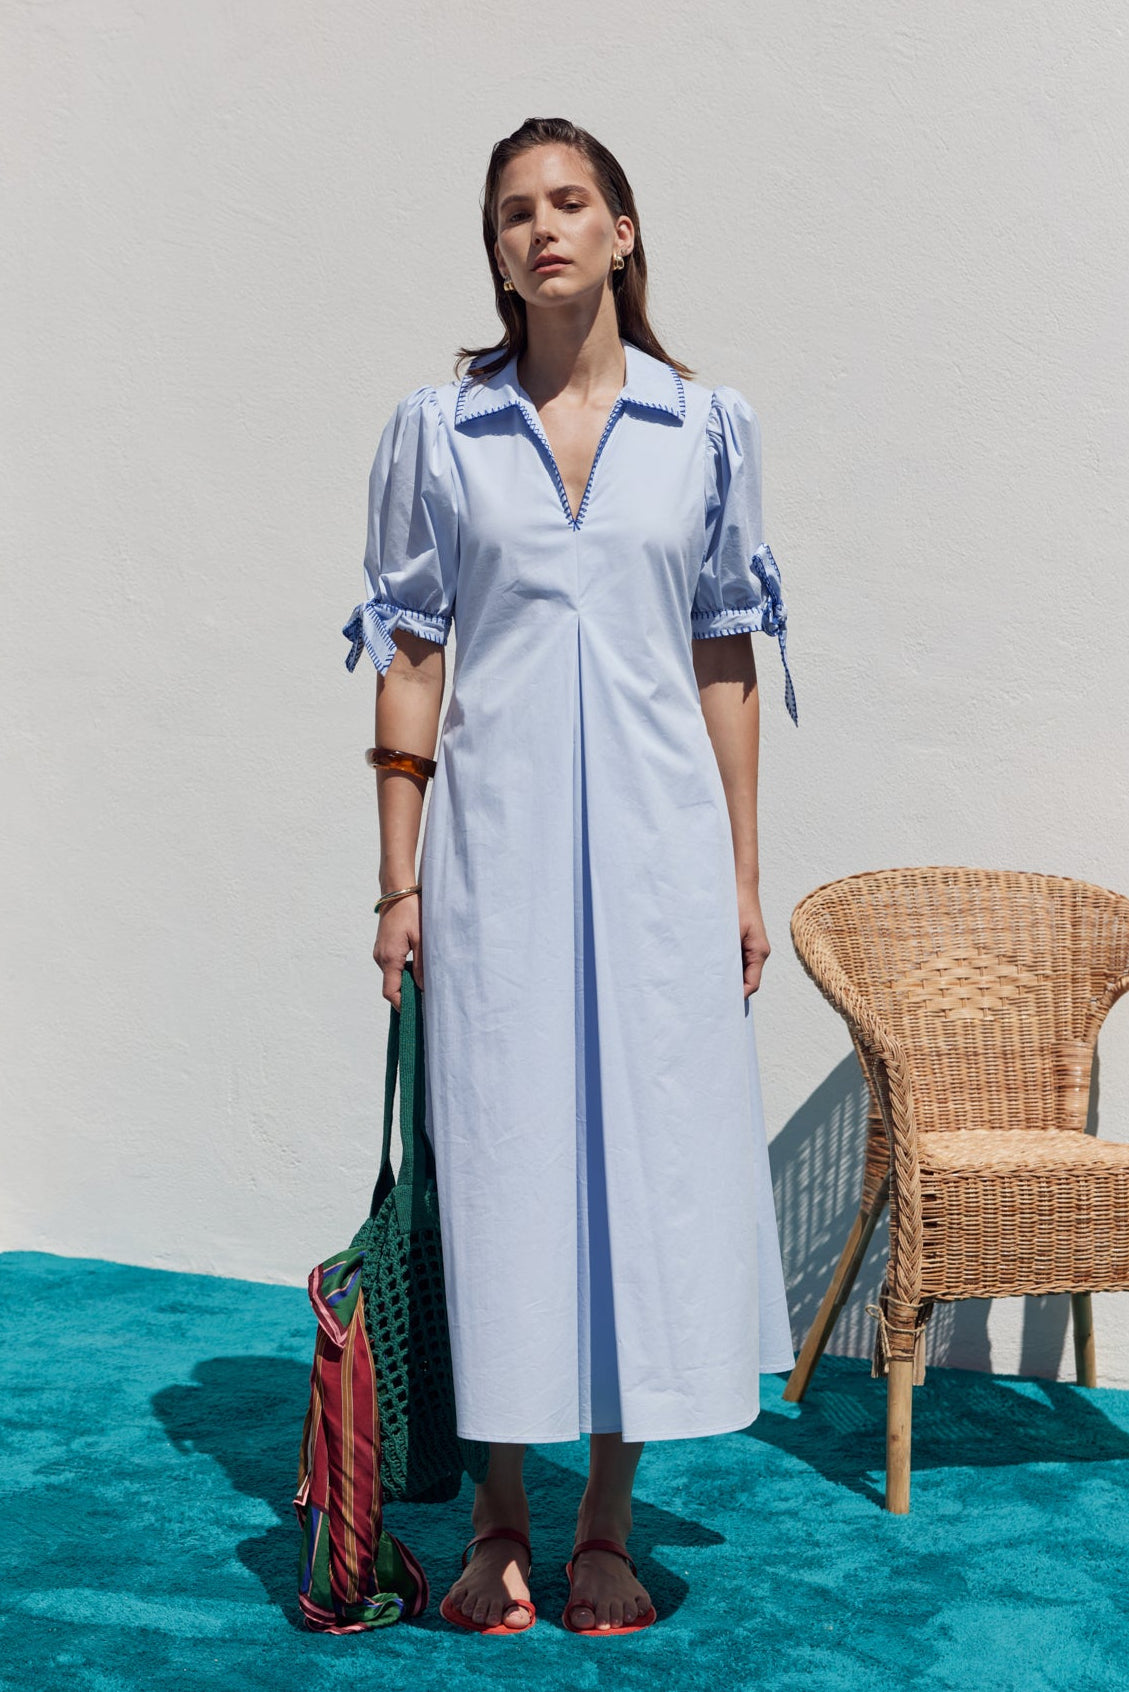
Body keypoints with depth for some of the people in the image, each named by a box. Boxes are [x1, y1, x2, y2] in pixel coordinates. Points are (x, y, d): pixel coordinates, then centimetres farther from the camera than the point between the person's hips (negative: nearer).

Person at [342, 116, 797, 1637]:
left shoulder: (707, 426, 6)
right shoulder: (437, 430, 5)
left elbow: (727, 660, 7)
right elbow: (409, 658, 4)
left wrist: (742, 874, 4)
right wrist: (399, 879, -1)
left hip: (657, 841, 1)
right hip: (495, 840, 0)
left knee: (652, 1152, 3)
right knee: (497, 1153, 3)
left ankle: (608, 1526, 18)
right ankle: (501, 1519, 19)